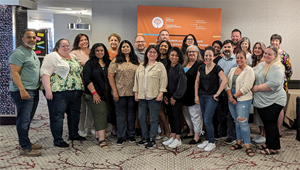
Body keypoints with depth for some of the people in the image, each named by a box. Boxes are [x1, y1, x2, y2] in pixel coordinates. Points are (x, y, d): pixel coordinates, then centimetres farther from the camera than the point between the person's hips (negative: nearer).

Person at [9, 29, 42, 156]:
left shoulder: (32, 53, 18)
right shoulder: (18, 53, -12)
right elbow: (14, 73, -19)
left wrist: (39, 86, 21)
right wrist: (22, 90, -26)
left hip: (34, 91, 10)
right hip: (23, 92, -9)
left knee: (28, 119, 15)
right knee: (23, 120, -5)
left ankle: (25, 143, 26)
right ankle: (25, 148, 1)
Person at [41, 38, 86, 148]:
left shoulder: (74, 57, 18)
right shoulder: (52, 56, -4)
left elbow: (79, 72, 26)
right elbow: (45, 73, -12)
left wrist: (80, 88, 18)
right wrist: (48, 90, -21)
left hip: (75, 92, 7)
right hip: (59, 92, -7)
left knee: (75, 114, 14)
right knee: (57, 116, -1)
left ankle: (74, 135, 30)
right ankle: (58, 140, 8)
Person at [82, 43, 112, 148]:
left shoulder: (108, 63, 13)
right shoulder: (90, 63, -1)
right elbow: (87, 79, -8)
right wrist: (94, 93, -13)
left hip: (106, 95, 5)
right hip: (95, 95, -5)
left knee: (105, 114, 7)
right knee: (100, 114, -9)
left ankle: (98, 134, 20)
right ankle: (102, 139, -8)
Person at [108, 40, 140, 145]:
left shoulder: (136, 61, 8)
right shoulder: (116, 61, 0)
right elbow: (110, 76, -4)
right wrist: (114, 91, -10)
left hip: (133, 92, 2)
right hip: (120, 93, -2)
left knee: (131, 113, 10)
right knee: (121, 114, 5)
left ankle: (131, 135, 24)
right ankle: (121, 136, 16)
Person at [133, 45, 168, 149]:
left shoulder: (160, 66, 0)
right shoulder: (141, 66, 16)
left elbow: (163, 80, -6)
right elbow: (137, 80, 16)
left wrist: (161, 93, -13)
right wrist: (136, 93, 10)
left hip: (154, 97, -5)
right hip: (142, 97, 5)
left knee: (153, 119, 1)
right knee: (142, 118, 10)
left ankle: (152, 139, 13)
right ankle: (145, 137, 25)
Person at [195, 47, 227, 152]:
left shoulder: (217, 68, -9)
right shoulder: (201, 68, 8)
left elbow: (224, 80, -18)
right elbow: (197, 82, 11)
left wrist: (218, 93, -16)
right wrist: (196, 95, 6)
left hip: (211, 97, -5)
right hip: (202, 96, 6)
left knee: (207, 120, -8)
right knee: (207, 120, 14)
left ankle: (212, 143, 7)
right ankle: (208, 140, 26)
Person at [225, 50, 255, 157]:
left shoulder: (249, 70, -7)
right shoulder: (233, 70, 13)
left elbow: (246, 87, -16)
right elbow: (227, 84, 8)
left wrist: (234, 97, -13)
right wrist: (230, 97, -7)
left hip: (243, 100, -6)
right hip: (232, 99, 6)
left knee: (243, 122, -7)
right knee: (237, 122, 13)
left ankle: (248, 146, 2)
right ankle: (239, 142, 24)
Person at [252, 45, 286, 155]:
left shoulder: (277, 68, -15)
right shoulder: (260, 65, 12)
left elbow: (274, 83, -27)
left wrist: (258, 88, -20)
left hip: (273, 101, -8)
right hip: (261, 101, 8)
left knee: (271, 123, -1)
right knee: (266, 123, 16)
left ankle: (274, 148, 12)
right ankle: (268, 143, 30)